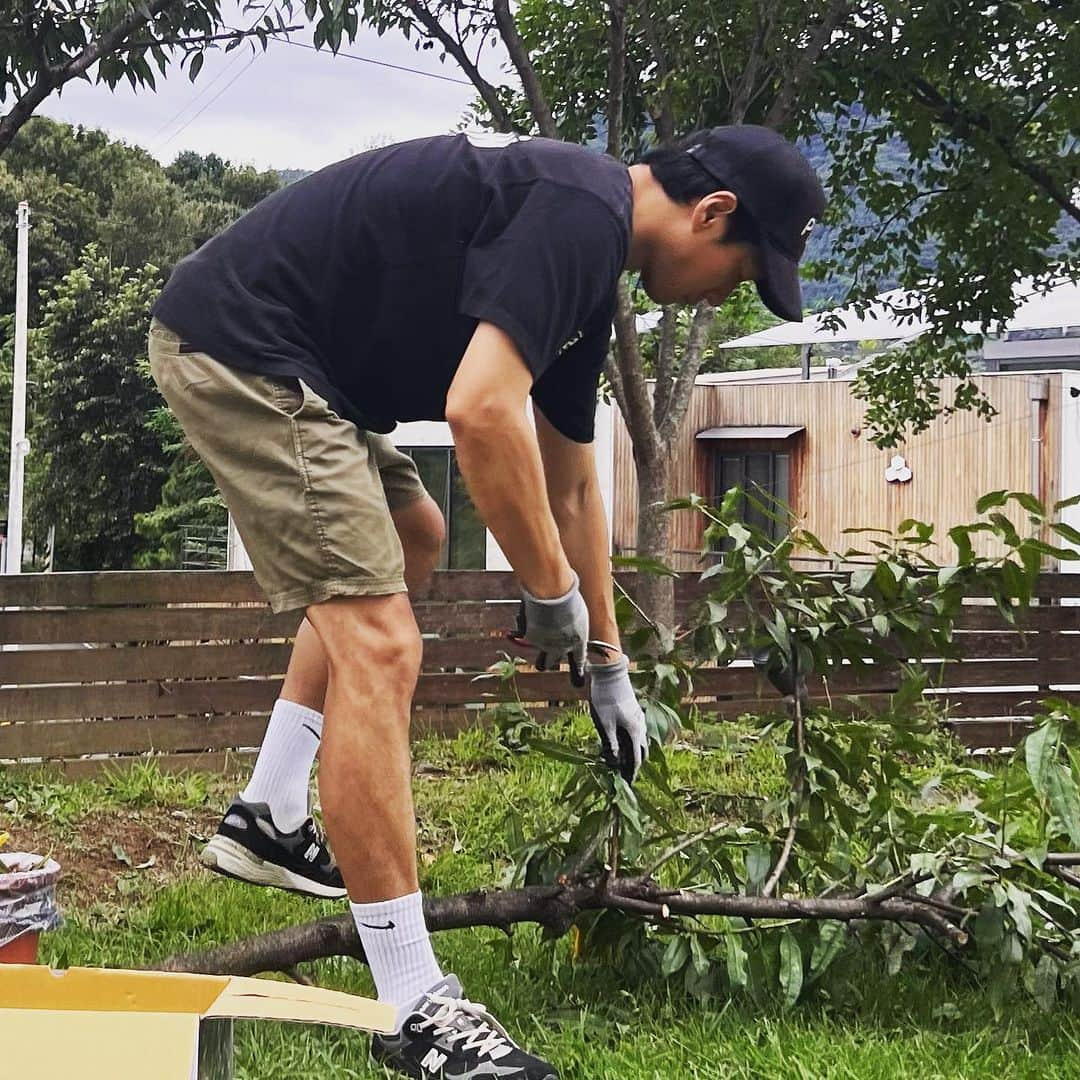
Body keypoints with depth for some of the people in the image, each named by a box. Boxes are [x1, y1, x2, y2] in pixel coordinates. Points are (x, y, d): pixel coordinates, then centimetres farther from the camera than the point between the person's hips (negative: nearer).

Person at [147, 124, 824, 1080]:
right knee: (380, 646, -14)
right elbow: (481, 412, -29)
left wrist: (607, 665, 29)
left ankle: (270, 819, 29)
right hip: (236, 345, -11)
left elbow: (571, 481, 24)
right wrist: (553, 591, -14)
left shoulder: (586, 263, 15)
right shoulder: (583, 213, -16)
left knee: (410, 541, 29)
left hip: (290, 363, 11)